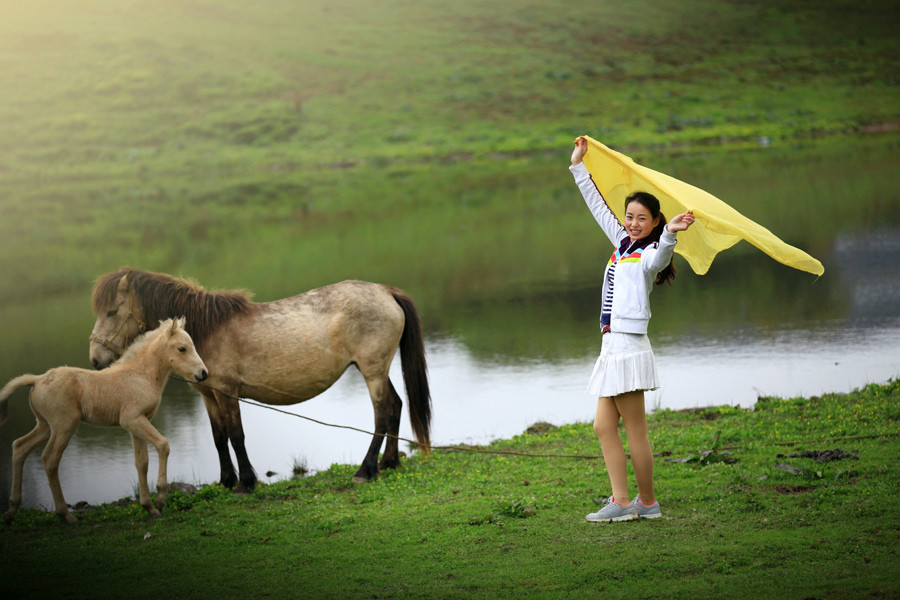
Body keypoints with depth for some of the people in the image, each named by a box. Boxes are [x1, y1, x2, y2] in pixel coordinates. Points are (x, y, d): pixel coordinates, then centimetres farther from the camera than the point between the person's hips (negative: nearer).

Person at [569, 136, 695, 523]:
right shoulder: (622, 243, 16)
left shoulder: (648, 255, -7)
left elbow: (660, 258, -32)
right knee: (604, 427, 7)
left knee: (635, 431, -4)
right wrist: (578, 166, 31)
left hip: (628, 347, -9)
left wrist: (670, 232, -52)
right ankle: (622, 501, 8)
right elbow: (599, 207, 26)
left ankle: (648, 503, 4)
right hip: (613, 346, 9)